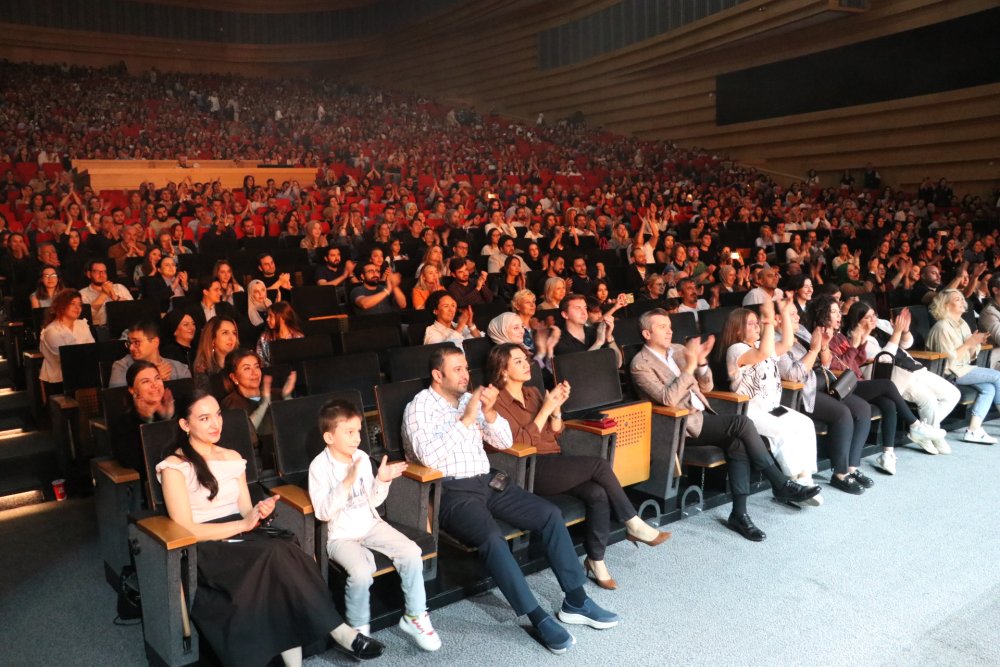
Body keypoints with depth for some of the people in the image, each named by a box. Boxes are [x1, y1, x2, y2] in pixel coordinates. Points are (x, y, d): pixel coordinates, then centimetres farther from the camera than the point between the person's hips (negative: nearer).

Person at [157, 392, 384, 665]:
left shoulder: (232, 457, 15)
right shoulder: (174, 467, -4)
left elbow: (244, 513, 13)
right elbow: (185, 529, -10)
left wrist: (258, 512, -11)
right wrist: (242, 525, -15)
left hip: (241, 539, 5)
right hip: (205, 551, -5)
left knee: (286, 556, -30)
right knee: (276, 555, -32)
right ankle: (340, 632, -25)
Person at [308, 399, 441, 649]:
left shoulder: (362, 458, 1)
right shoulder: (320, 466, -13)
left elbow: (372, 501, 8)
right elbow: (323, 512, -20)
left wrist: (382, 481, -11)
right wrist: (347, 483, -29)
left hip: (370, 525, 5)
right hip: (341, 535, -5)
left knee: (412, 553, -15)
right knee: (361, 572, -32)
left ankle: (414, 617, 2)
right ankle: (358, 629, -4)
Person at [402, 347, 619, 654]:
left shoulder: (470, 399, 12)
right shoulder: (419, 407, -7)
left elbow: (504, 442, 10)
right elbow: (429, 457, -22)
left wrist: (489, 412, -9)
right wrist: (467, 418, -21)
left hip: (487, 482, 7)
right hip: (451, 492, -7)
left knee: (550, 514, -7)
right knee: (492, 539, -32)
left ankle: (575, 601, 0)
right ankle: (539, 618, -19)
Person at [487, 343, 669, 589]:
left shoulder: (533, 393, 16)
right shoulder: (497, 403, -6)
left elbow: (554, 434, 14)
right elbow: (520, 442, -15)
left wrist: (556, 407, -3)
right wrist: (545, 409, -15)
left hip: (556, 463, 7)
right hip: (531, 471, -7)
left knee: (598, 493, -21)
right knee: (600, 465, -21)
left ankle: (596, 560, -10)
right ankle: (633, 525, -6)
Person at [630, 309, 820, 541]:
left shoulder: (678, 350, 14)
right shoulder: (641, 364, -7)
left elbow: (706, 387, 14)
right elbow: (668, 399, -19)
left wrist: (701, 361, -4)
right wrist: (689, 366, -23)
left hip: (702, 416, 7)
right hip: (682, 425, -7)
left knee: (738, 443, -22)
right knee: (742, 422, -23)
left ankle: (739, 513, -19)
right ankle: (781, 484, -11)